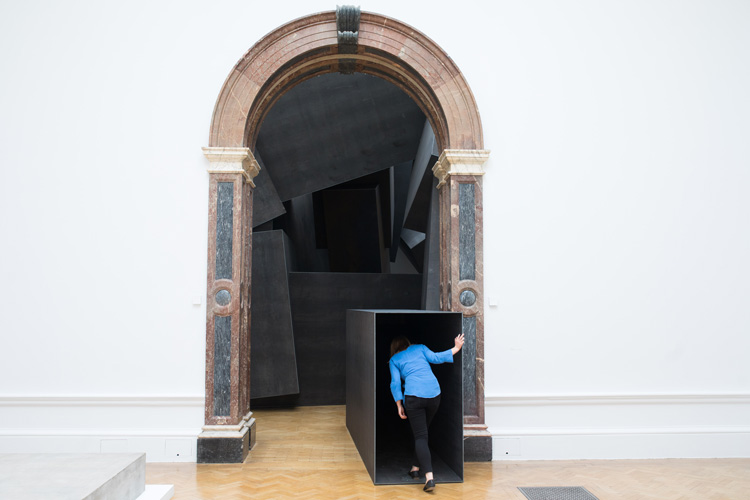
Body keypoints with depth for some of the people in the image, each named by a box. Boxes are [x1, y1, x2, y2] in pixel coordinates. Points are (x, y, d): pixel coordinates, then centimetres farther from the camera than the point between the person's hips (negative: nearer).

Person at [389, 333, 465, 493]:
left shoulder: (394, 360, 15)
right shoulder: (419, 348, 19)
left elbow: (395, 383, 5)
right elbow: (435, 358, 6)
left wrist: (399, 405, 6)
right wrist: (456, 348, 12)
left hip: (413, 396, -3)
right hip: (434, 393, 3)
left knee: (420, 436, -2)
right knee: (421, 432, 22)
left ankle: (429, 477, -16)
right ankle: (416, 467, 30)